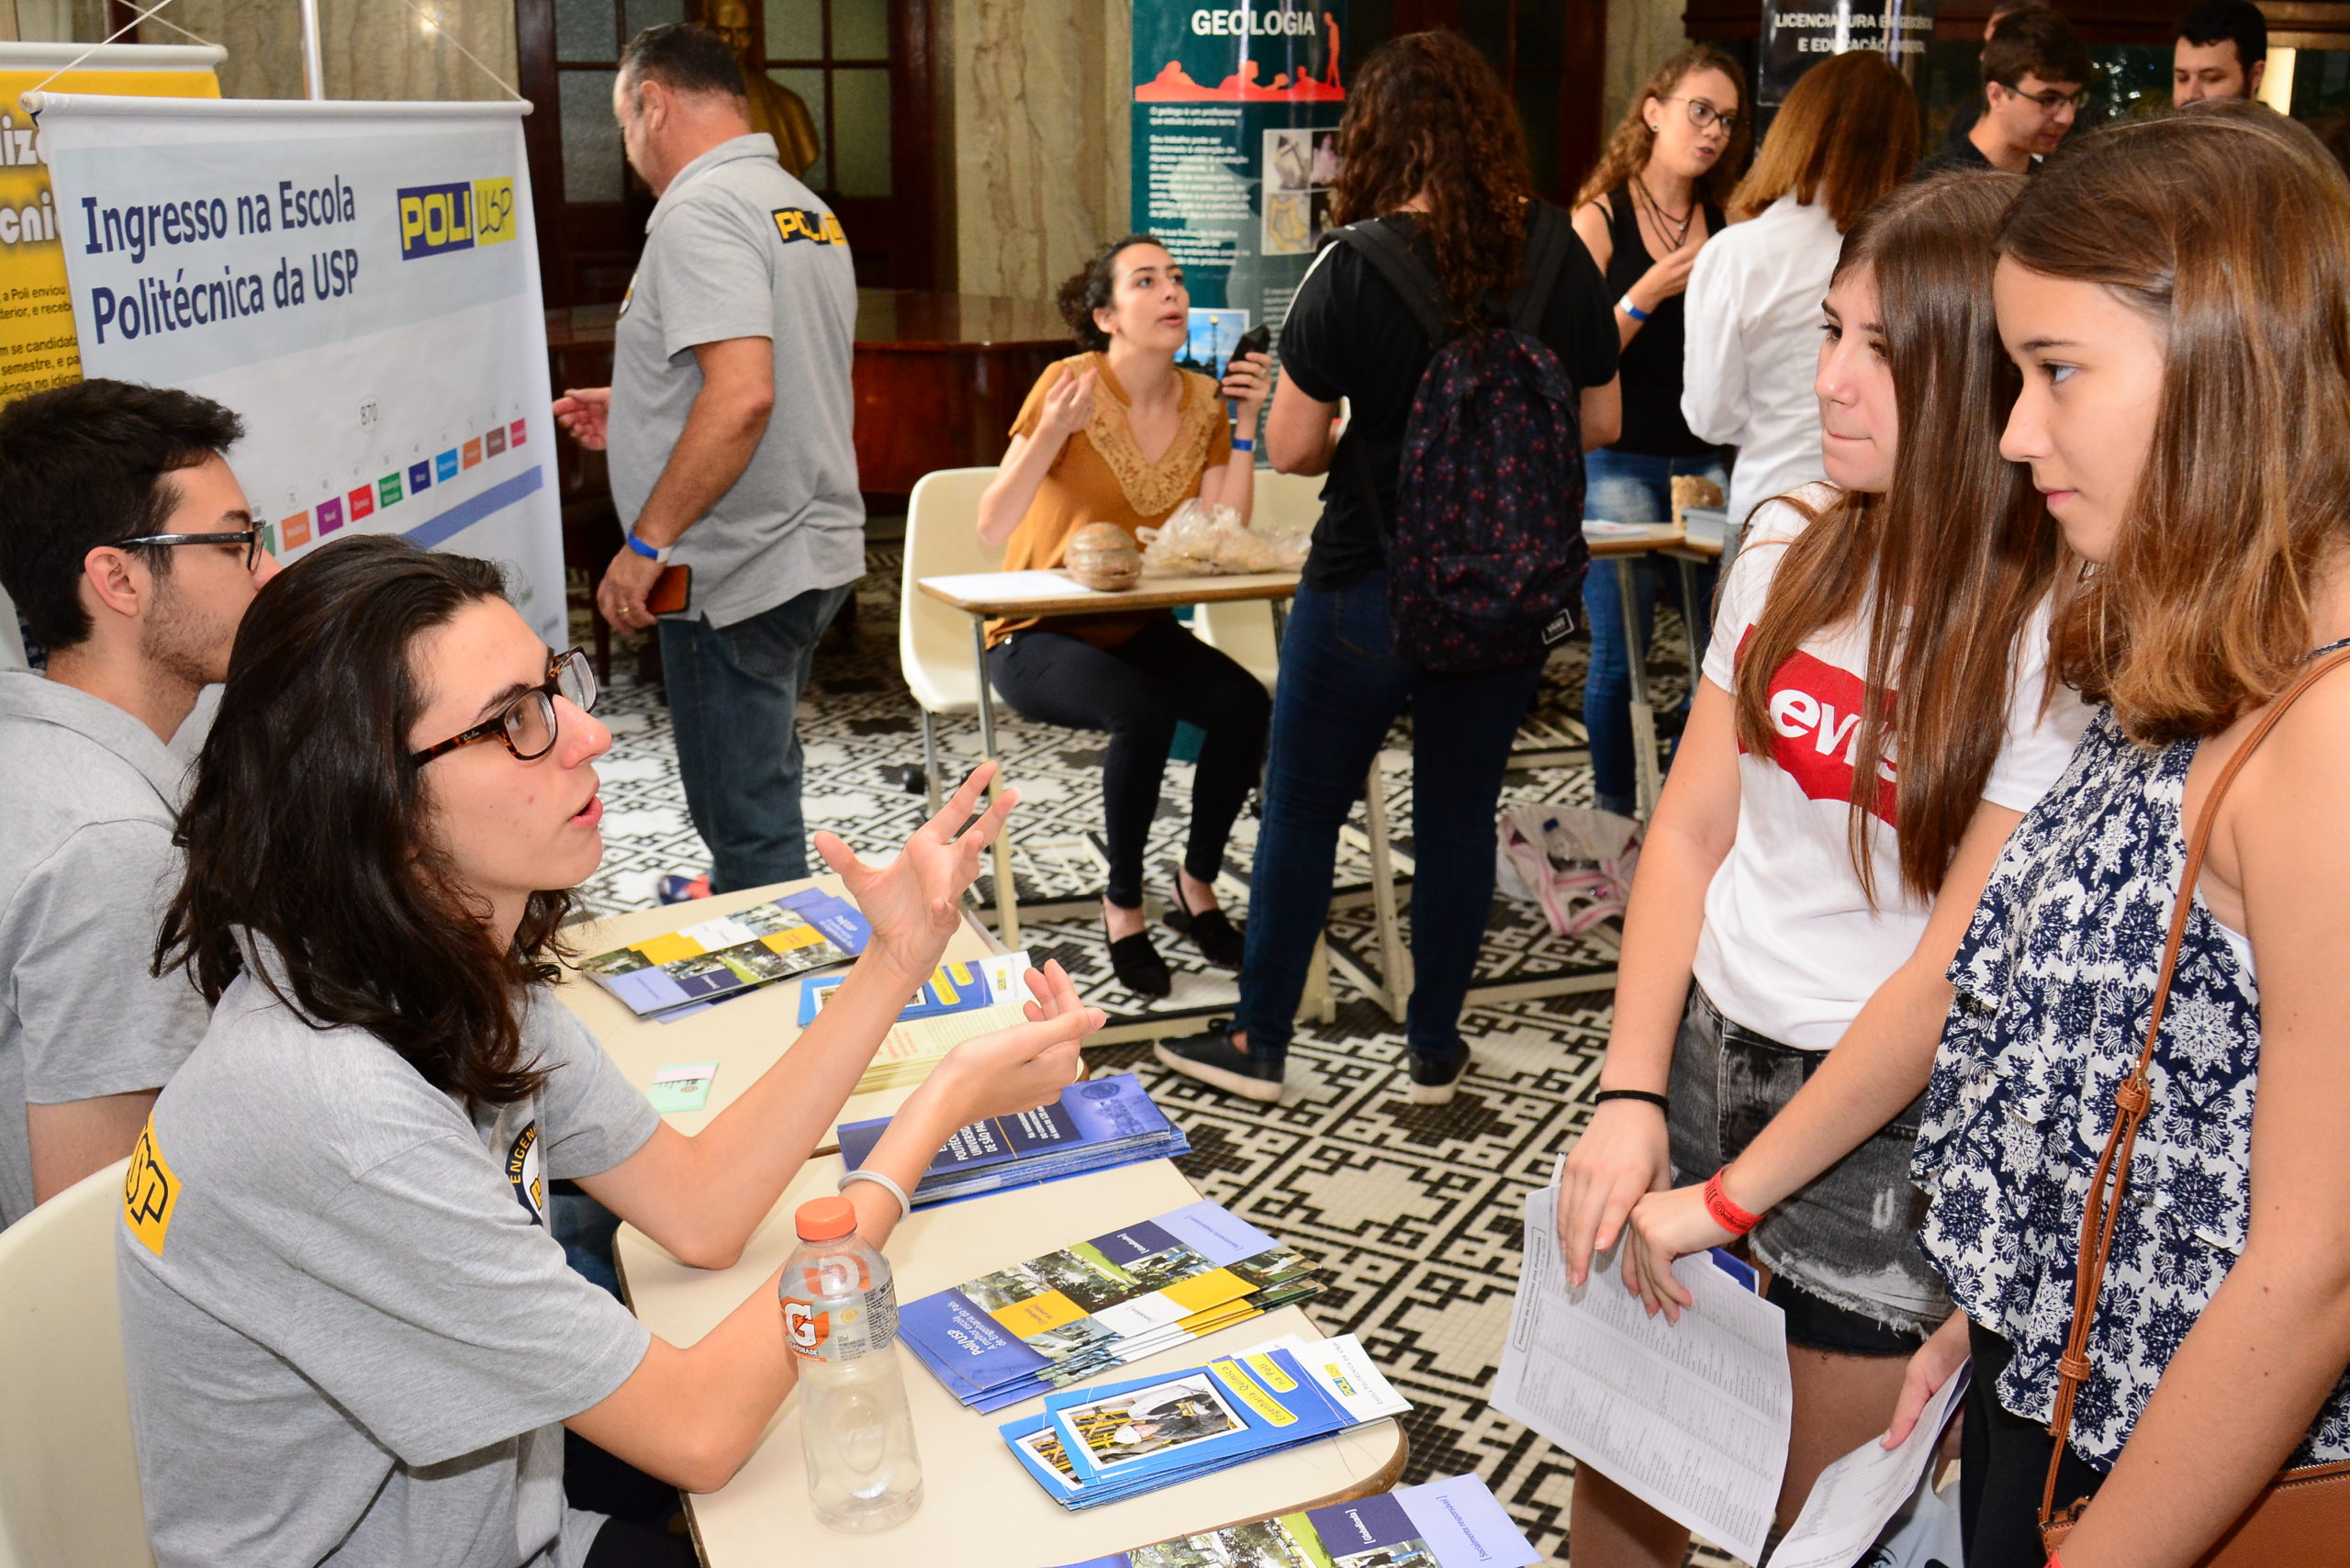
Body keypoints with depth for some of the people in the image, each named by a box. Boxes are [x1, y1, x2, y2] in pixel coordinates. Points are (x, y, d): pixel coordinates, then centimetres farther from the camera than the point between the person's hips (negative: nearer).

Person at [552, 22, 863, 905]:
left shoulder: (701, 210, -16)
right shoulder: (805, 209, 14)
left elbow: (743, 395, -29)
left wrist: (646, 543, -23)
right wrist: (635, 414, 23)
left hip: (737, 575, -10)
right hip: (811, 553, 10)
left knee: (746, 814, 1)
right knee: (760, 784, 27)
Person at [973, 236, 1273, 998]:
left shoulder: (1203, 401, 2)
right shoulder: (1069, 385, -14)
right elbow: (992, 527, -20)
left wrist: (1244, 428, -13)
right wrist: (1055, 430, -30)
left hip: (1138, 629, 5)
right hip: (1038, 636, -5)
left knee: (1245, 704, -22)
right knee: (1144, 713, -33)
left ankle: (1197, 883, 2)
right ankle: (1123, 906, -10)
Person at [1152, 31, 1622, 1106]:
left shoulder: (1355, 270, -15)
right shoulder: (1563, 258, -2)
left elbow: (1290, 446, -13)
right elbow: (1601, 422, 6)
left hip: (1372, 586, -4)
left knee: (1302, 809, 11)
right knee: (1460, 814, 15)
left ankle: (1258, 1045, 21)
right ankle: (1435, 1049, 25)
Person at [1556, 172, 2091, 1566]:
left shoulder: (2063, 635, -18)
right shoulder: (1794, 548, 0)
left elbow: (1957, 972, -18)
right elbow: (1690, 829, 1)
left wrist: (1730, 1192, -14)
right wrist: (1630, 1099, -6)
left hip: (1887, 1121, -4)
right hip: (1700, 1042, 5)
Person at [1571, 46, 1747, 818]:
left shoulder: (1727, 227, 9)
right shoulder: (1600, 219, -1)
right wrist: (1648, 293, -17)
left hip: (1707, 459, 4)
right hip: (1619, 463, -3)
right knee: (1619, 657, -1)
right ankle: (1612, 814, 14)